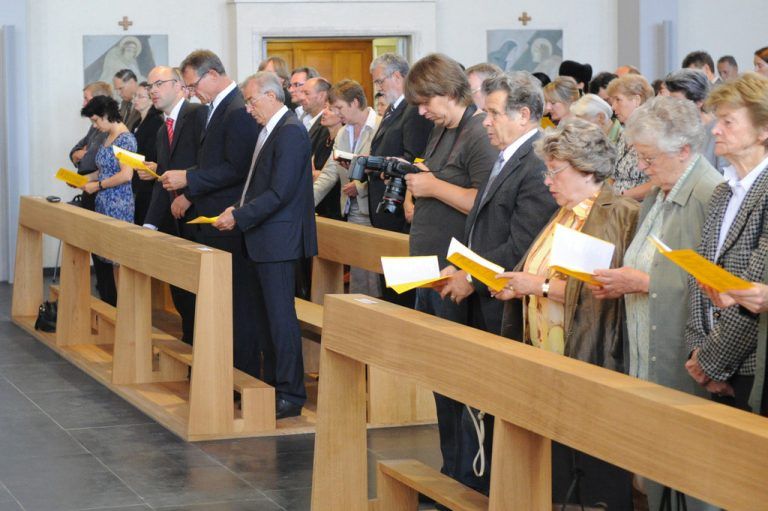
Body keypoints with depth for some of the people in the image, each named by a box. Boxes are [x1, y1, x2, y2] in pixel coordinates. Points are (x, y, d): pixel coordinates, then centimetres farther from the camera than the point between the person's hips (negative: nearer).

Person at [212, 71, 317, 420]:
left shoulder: (290, 132, -16)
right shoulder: (270, 130, 15)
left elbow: (279, 192, -21)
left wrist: (239, 217, -17)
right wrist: (239, 208, 7)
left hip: (278, 240, -10)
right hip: (263, 240, 10)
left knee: (280, 315, -6)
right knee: (264, 313, 14)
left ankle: (290, 395, -1)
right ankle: (271, 382, 22)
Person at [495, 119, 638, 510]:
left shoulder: (618, 215, -12)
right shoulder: (565, 214, 17)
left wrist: (541, 284, -17)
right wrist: (519, 286, 2)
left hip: (589, 361, -9)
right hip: (546, 357, 9)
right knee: (551, 475, 9)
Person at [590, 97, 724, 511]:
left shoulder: (712, 195, -16)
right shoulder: (658, 194, 15)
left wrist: (642, 282, -19)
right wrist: (620, 284, 6)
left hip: (685, 368, -9)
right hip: (648, 366, 9)